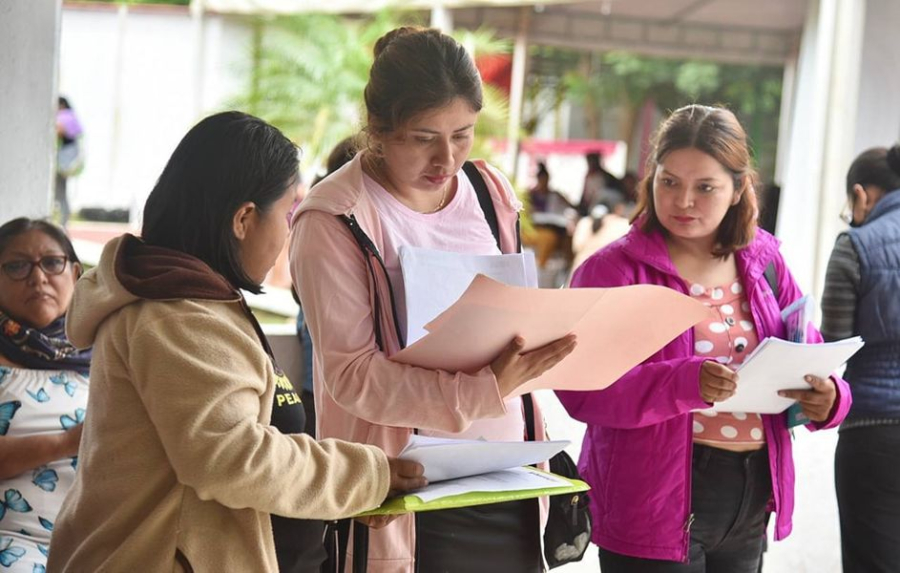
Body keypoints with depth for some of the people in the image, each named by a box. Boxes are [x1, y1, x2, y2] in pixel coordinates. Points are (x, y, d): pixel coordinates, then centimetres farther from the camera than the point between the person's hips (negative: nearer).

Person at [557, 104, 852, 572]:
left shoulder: (765, 265, 7)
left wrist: (826, 398, -13)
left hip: (749, 504, 6)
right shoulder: (614, 269, -8)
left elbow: (809, 363, 11)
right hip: (656, 508, -5)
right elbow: (580, 388, -17)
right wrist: (684, 383, -30)